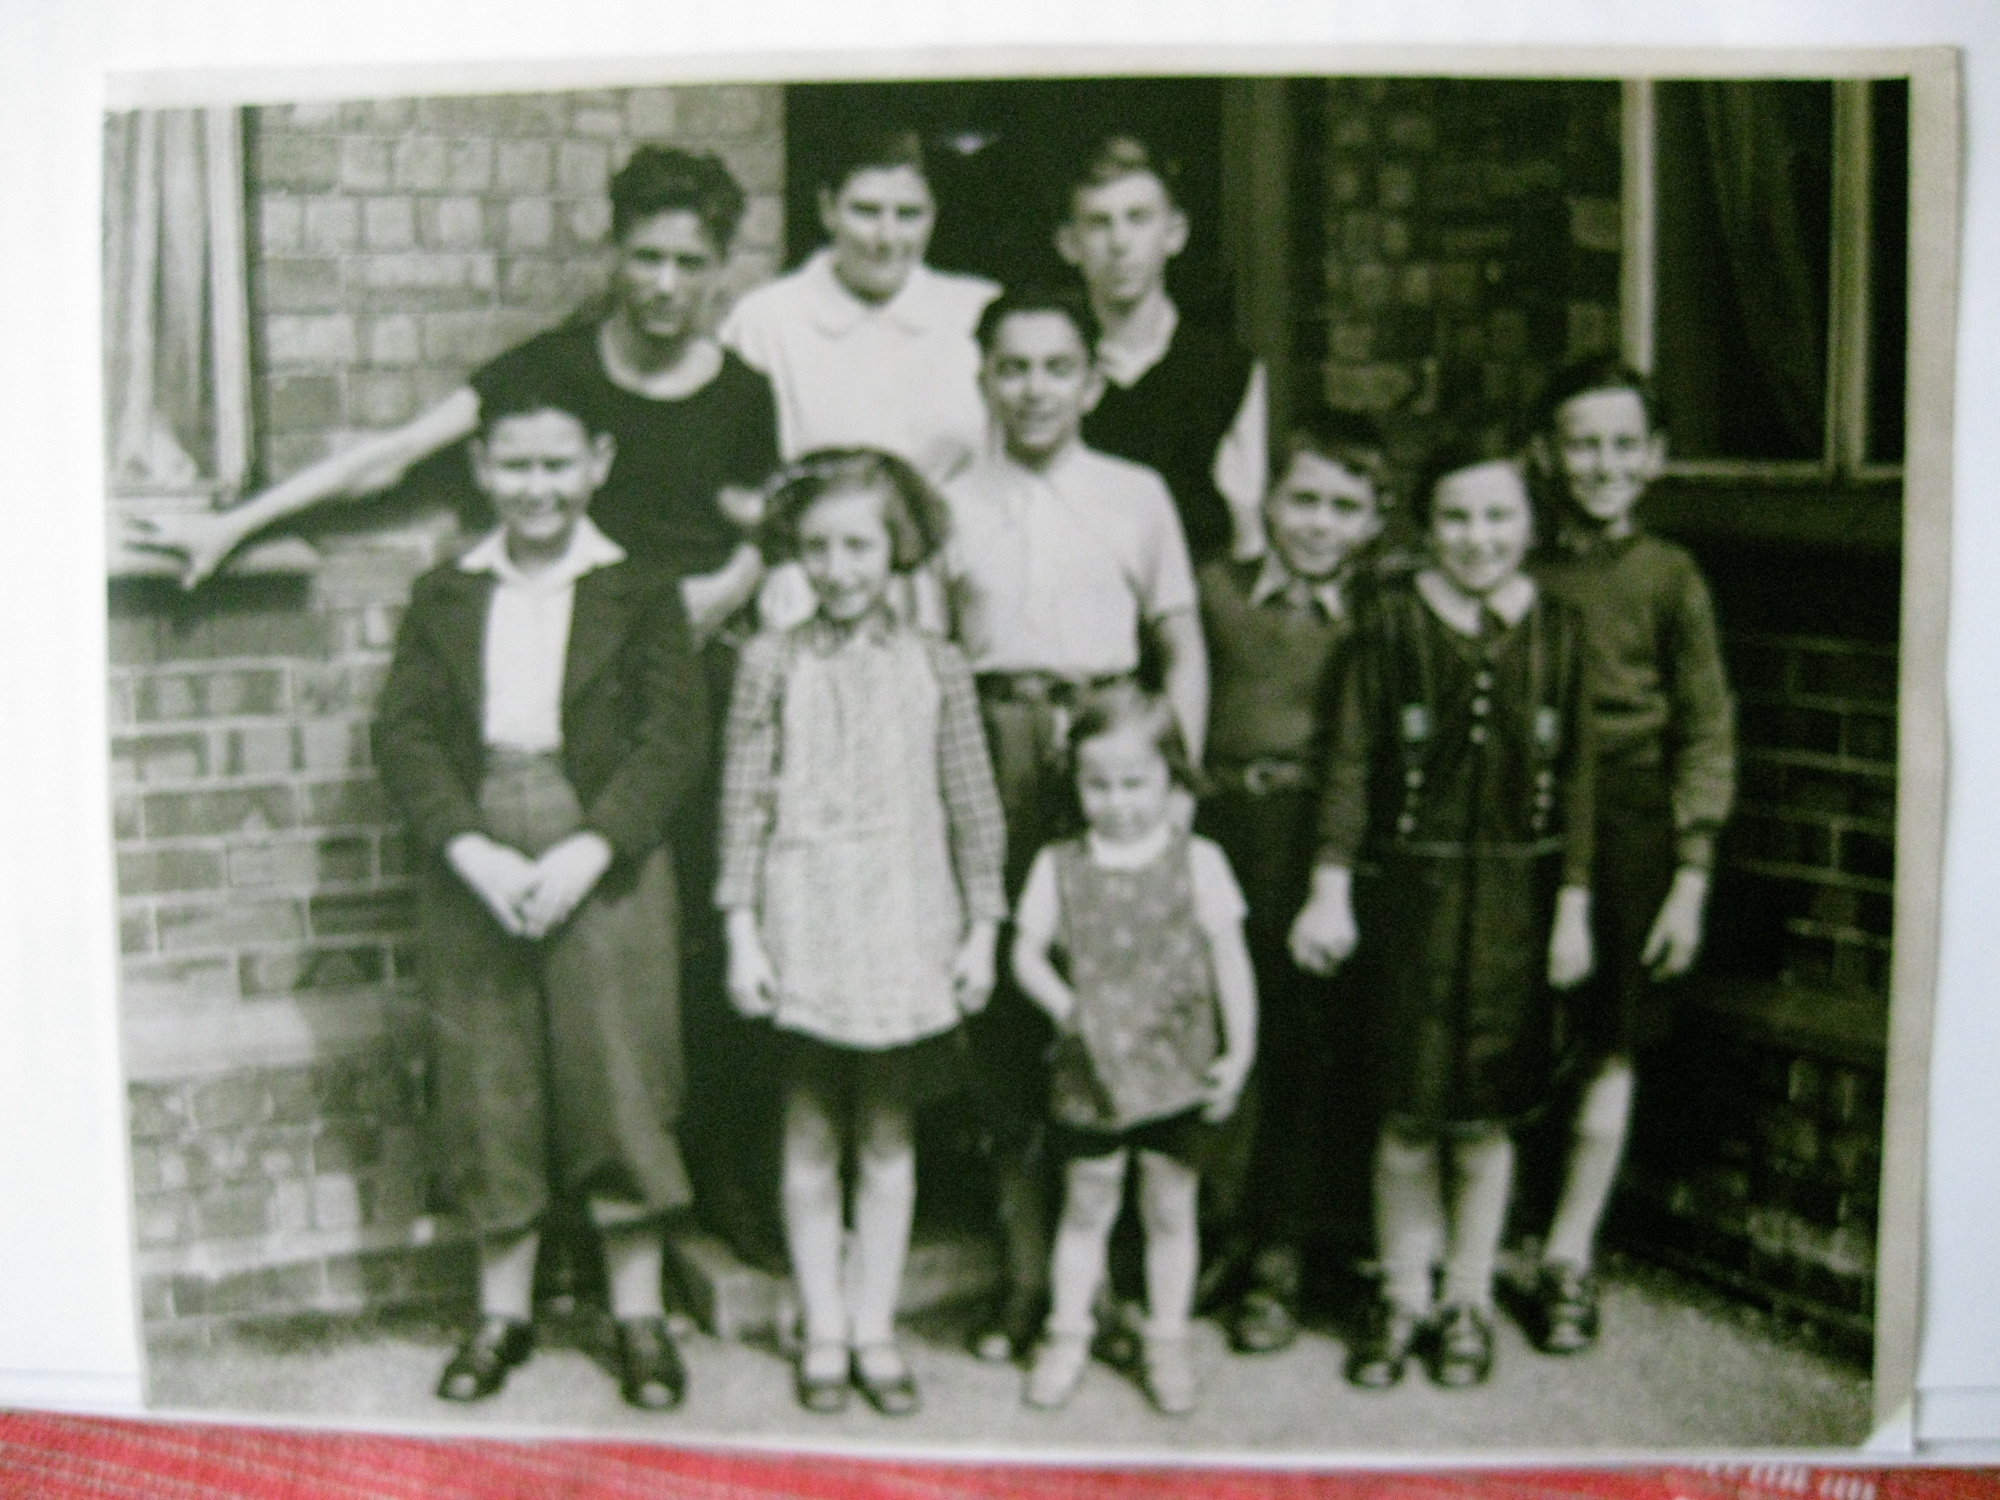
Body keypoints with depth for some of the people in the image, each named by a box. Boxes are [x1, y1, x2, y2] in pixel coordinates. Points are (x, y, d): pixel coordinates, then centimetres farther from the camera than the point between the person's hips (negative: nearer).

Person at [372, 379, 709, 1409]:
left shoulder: (640, 594, 4)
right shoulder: (444, 598, 10)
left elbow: (673, 737, -5)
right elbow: (404, 734, 2)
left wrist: (588, 851, -16)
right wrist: (471, 849, -13)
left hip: (603, 864, -2)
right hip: (471, 867, 2)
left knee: (619, 1081, 1)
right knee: (487, 1088, 7)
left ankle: (638, 1314, 14)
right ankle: (502, 1312, 22)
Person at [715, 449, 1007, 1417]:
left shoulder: (936, 667, 2)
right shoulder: (772, 662, -1)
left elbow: (974, 810, 5)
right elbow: (744, 801, -1)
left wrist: (980, 930, 4)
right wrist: (742, 931, -4)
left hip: (904, 926, 1)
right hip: (806, 924, -1)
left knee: (887, 1132, 10)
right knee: (811, 1133, 8)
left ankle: (875, 1327, 22)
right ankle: (824, 1330, 20)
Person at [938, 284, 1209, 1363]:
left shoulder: (1137, 496, 9)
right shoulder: (952, 506, 10)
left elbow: (1181, 646, 11)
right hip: (992, 756, 1)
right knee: (1002, 1005, 2)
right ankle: (1027, 1270, 13)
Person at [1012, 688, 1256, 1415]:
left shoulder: (1197, 862, -3)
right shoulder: (1059, 865, -1)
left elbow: (1230, 963, 0)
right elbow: (1027, 952, -1)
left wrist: (1238, 1052, -4)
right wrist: (1066, 1007, -17)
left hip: (1176, 1070, -1)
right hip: (1089, 1071, 1)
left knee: (1170, 1208, 10)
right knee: (1086, 1207, 12)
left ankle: (1167, 1340, 25)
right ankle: (1068, 1334, 28)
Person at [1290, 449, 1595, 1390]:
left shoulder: (1557, 633, 3)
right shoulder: (1391, 624, -2)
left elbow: (1576, 781, 5)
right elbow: (1351, 765, -3)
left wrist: (1572, 907, 2)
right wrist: (1332, 890, -9)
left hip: (1515, 898, 1)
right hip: (1410, 890, -1)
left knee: (1486, 1119, 8)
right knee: (1407, 1117, 3)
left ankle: (1468, 1302, 25)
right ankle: (1401, 1301, 21)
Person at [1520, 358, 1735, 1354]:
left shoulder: (1669, 577, -1)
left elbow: (1706, 734, -1)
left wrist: (1691, 877, -6)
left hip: (1629, 834, -1)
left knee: (1608, 1054, 7)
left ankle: (1567, 1261, 21)